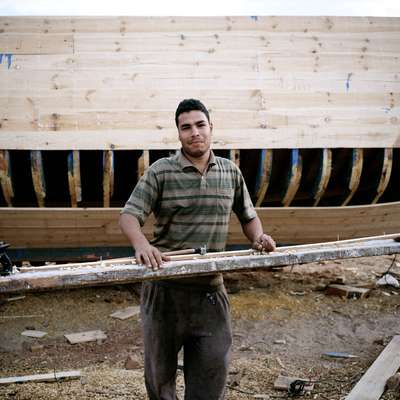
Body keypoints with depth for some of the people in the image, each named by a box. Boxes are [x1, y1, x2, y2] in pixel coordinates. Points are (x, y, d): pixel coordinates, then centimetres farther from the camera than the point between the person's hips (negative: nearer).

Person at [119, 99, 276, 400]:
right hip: (164, 286, -2)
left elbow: (248, 216, 18)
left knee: (213, 368, 5)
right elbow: (129, 216, -11)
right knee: (160, 366, 14)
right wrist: (141, 244, -32)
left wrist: (258, 236, -4)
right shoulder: (161, 171, -4)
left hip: (210, 286, 2)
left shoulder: (231, 173, 7)